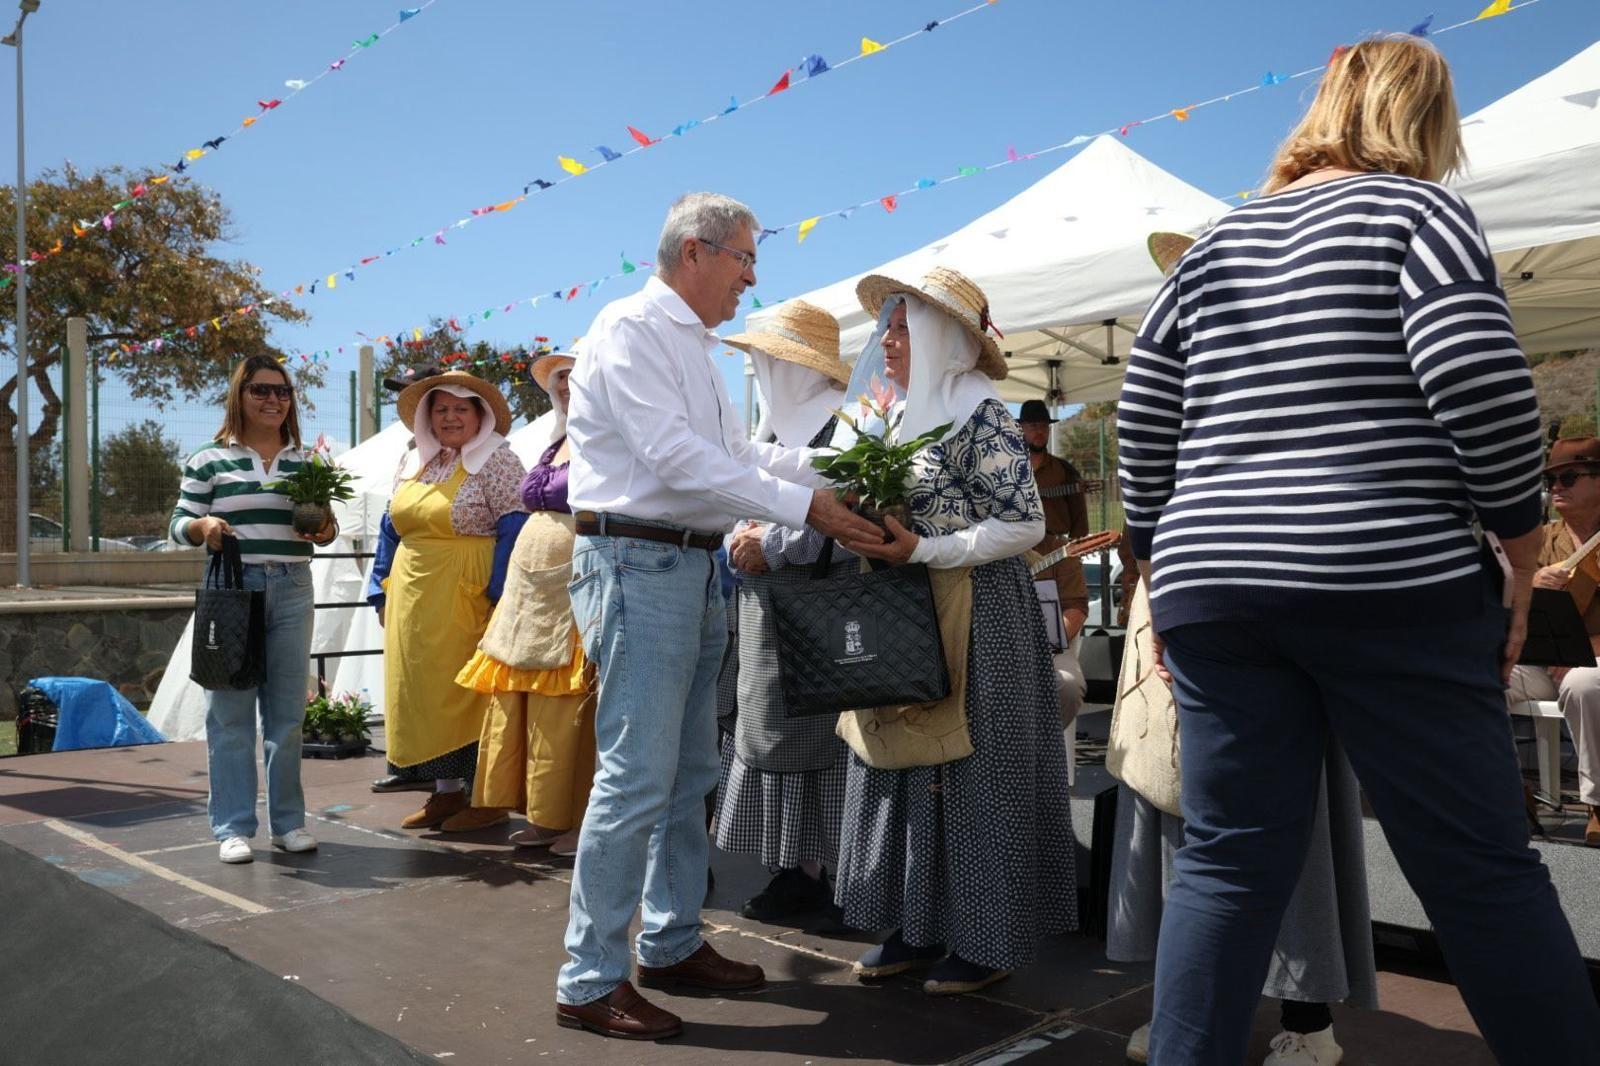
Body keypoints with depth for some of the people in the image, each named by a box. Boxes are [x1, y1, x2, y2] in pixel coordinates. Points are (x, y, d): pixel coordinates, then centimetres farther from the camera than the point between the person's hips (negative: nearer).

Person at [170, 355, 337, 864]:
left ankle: (288, 821, 17)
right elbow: (179, 524, 5)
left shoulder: (306, 461, 12)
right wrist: (203, 526, -17)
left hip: (292, 590, 3)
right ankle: (233, 826, 10)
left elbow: (324, 523, 16)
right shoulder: (209, 460, 2)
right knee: (231, 712, 0)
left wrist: (325, 529, -7)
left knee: (287, 711, 7)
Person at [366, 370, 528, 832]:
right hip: (414, 602, 7)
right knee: (422, 691, 9)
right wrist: (381, 590, 15)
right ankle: (447, 790, 20)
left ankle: (488, 796, 7)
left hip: (466, 601, -7)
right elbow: (393, 530, 21)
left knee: (471, 695, -3)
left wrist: (498, 596, -18)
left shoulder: (495, 460, -4)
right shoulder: (413, 463, 17)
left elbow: (515, 529, -12)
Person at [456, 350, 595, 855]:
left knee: (569, 710, -5)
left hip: (574, 593, -8)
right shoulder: (555, 445, 18)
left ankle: (582, 820, 6)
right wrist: (516, 587, 21)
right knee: (523, 707, 9)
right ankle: (545, 817, 18)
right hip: (529, 591, 9)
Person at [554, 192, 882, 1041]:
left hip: (694, 567, 10)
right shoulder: (631, 329, -10)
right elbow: (675, 456, -20)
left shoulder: (694, 346, 20)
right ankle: (589, 981, 3)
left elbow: (736, 451, 21)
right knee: (636, 776, -8)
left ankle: (673, 944, 27)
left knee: (689, 773, 14)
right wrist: (802, 507, -20)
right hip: (638, 562, -10)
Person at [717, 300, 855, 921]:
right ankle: (792, 866, 16)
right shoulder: (772, 429, 17)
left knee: (801, 737, -4)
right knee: (767, 733, 8)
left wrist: (770, 545, -14)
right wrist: (738, 543, 1)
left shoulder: (841, 428, -9)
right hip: (764, 610, 8)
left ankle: (810, 870, 6)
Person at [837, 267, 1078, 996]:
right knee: (906, 762, 10)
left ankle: (986, 940, 13)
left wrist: (919, 551, -21)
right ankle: (922, 925, 21)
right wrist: (875, 539, 3)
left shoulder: (980, 414, -11)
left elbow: (1025, 524, -16)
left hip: (977, 617, -8)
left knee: (971, 768, -1)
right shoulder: (909, 416, 13)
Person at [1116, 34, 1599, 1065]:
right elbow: (1481, 383, -11)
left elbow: (1144, 430, 14)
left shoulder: (1215, 242, 17)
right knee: (1483, 867, 6)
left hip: (1216, 589, 4)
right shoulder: (1416, 208, 4)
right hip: (1395, 586, -4)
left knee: (1226, 864, 7)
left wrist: (1165, 569, 19)